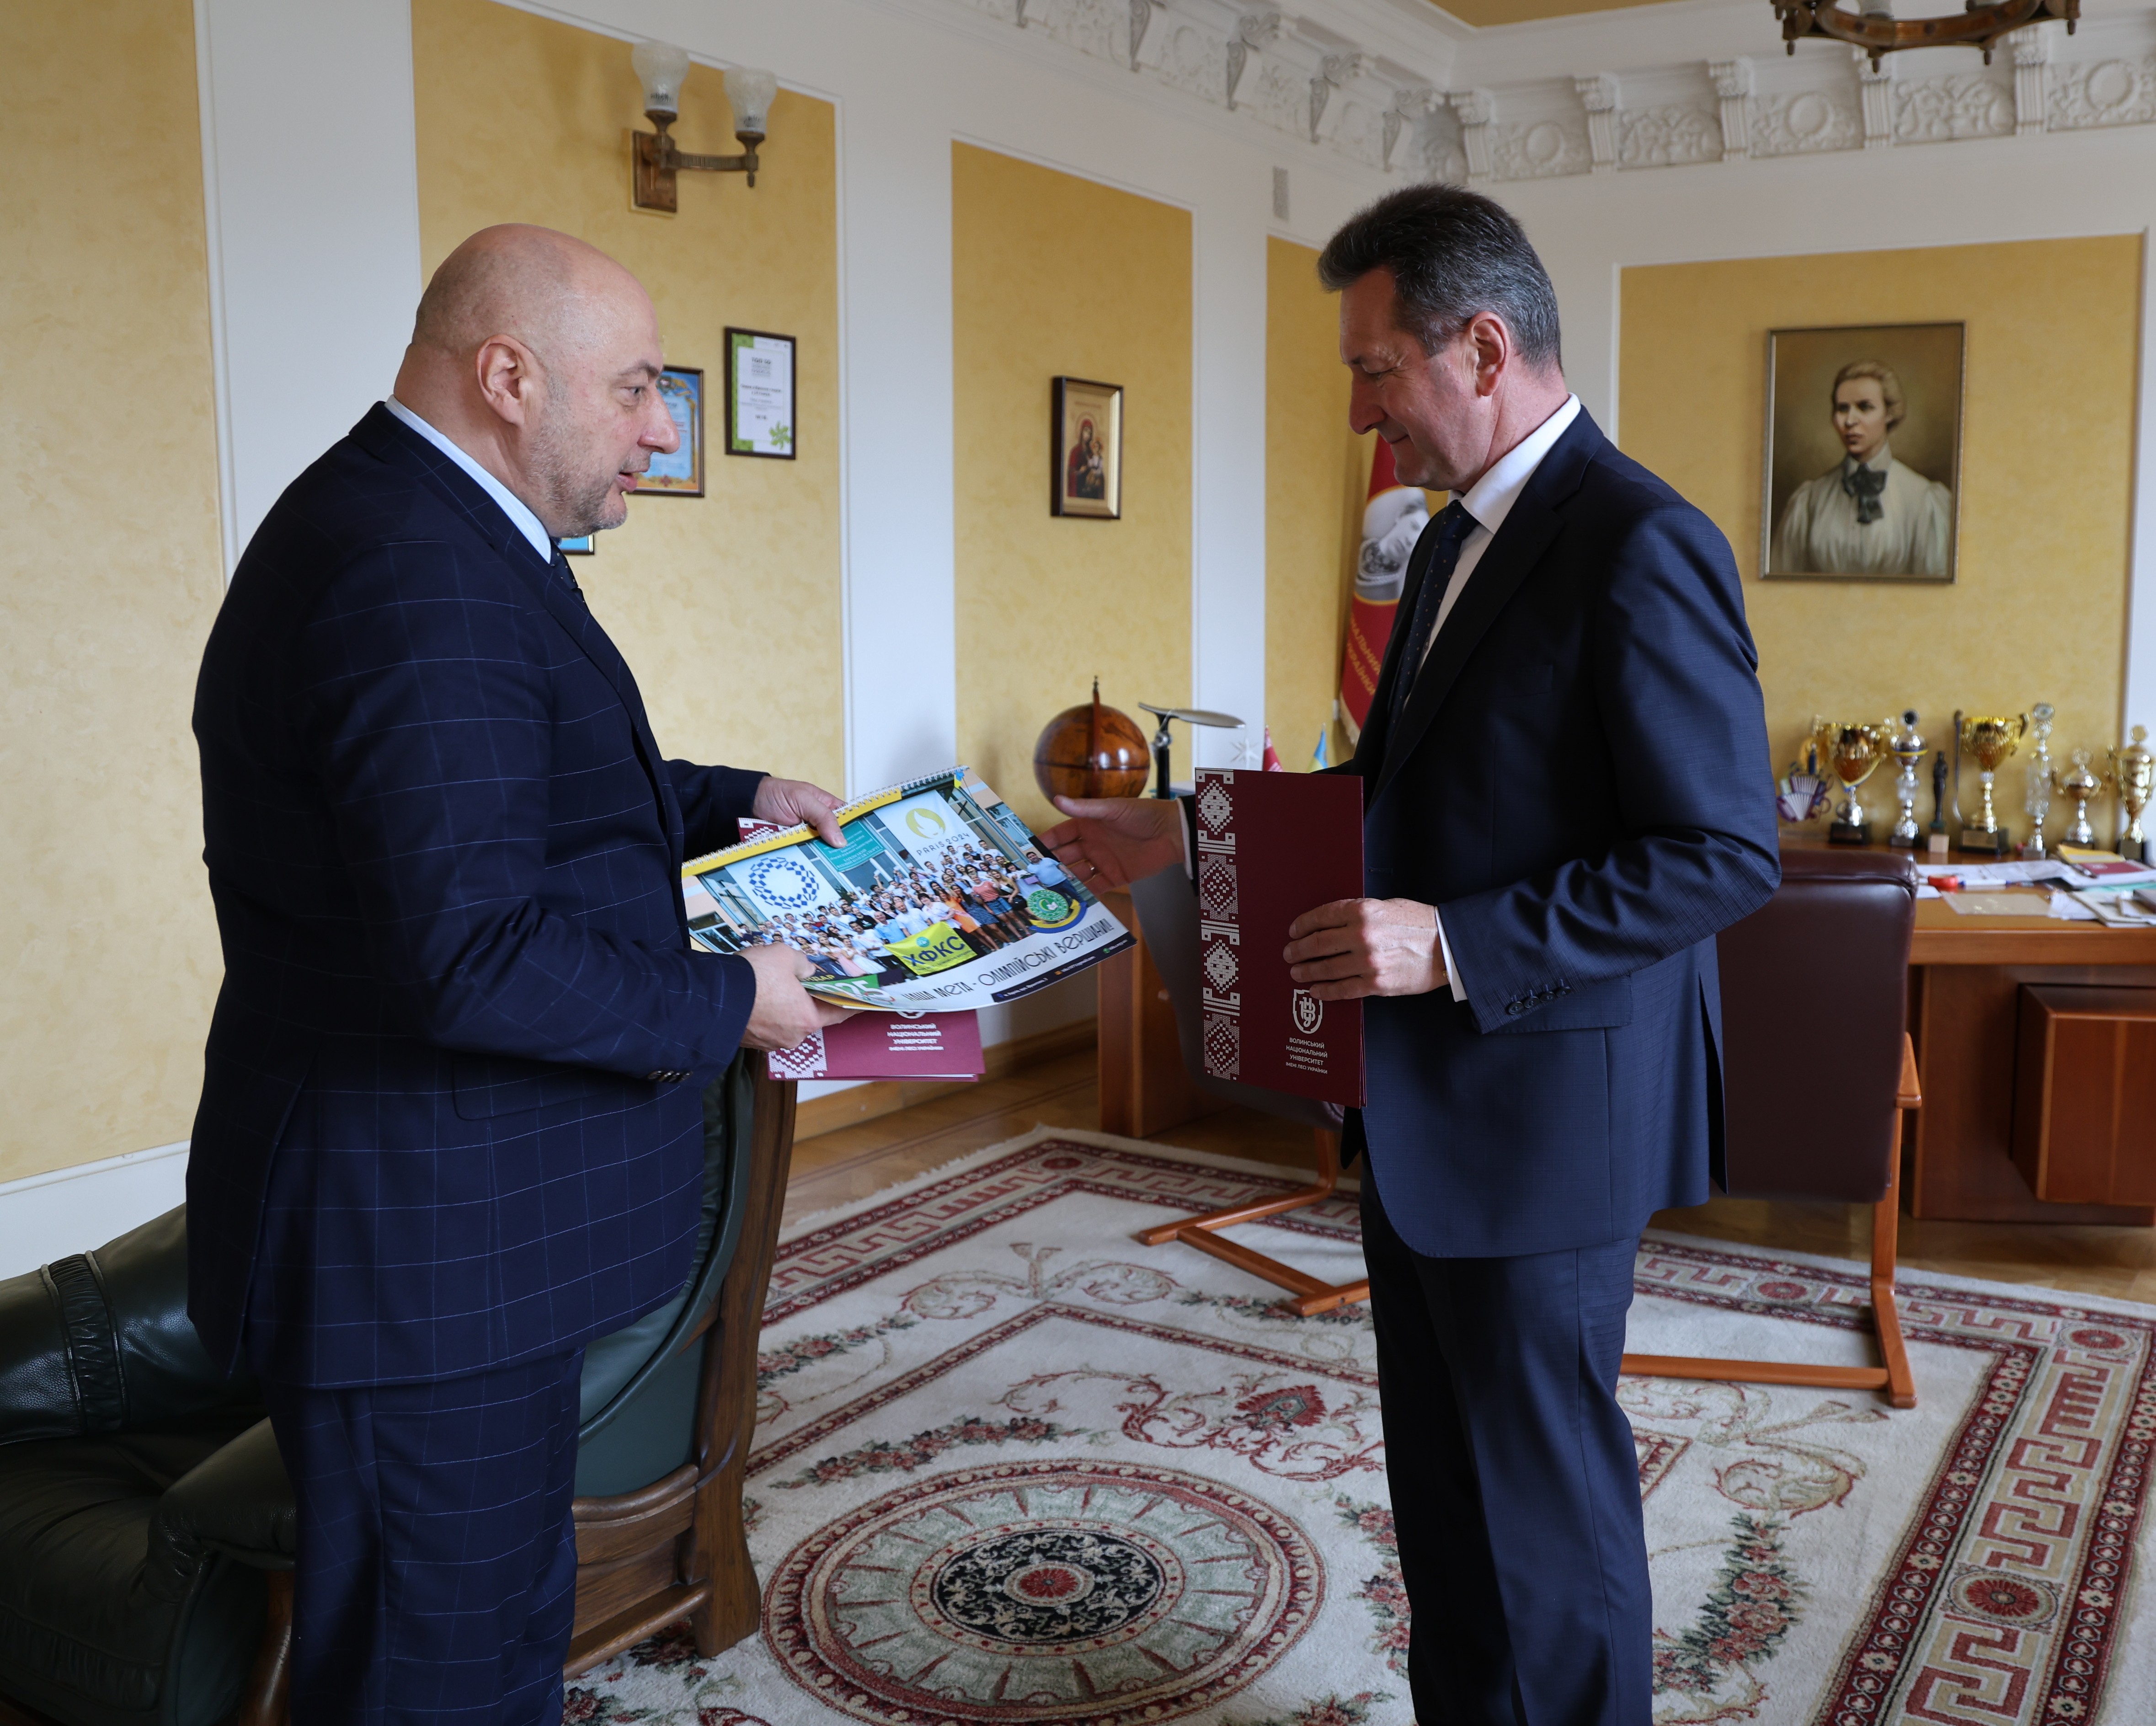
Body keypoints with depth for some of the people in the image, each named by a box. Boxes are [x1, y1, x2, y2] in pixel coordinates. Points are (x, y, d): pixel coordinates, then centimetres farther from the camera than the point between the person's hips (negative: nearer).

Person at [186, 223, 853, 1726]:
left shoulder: (425, 531, 12)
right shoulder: (415, 573, -24)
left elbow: (532, 797, 25)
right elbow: (473, 957, -30)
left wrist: (736, 801, 13)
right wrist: (729, 1004, -16)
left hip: (460, 1226, 11)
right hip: (420, 1253, -11)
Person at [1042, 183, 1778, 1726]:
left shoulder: (1642, 547, -19)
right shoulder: (1461, 541, 11)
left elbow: (1724, 857, -22)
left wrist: (1458, 947, -27)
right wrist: (1191, 832, 13)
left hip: (1542, 1114, -9)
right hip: (1425, 1106, 9)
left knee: (1543, 1503, 7)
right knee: (1439, 1477, 22)